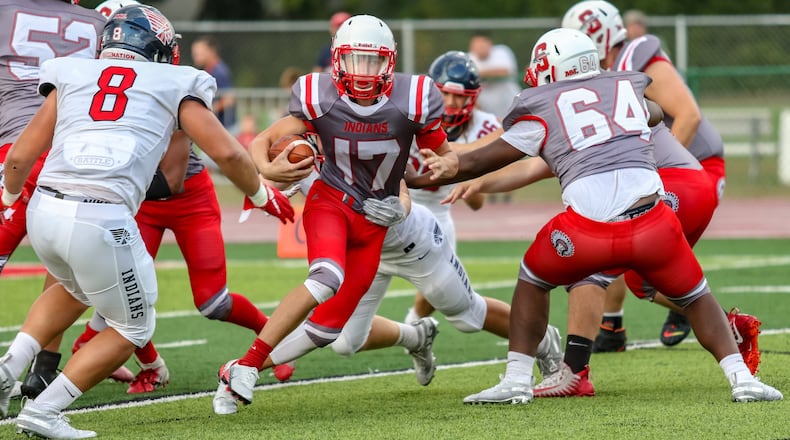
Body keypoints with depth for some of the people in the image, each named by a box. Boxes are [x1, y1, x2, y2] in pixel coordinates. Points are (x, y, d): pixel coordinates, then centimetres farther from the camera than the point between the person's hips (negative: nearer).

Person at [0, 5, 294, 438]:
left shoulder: (71, 78, 20)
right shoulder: (173, 86, 14)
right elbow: (228, 152, 8)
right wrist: (261, 194, 28)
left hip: (44, 210, 4)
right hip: (103, 219, -4)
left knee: (75, 290, 35)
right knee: (132, 328, 18)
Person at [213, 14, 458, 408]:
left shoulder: (412, 100, -14)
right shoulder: (319, 99, -16)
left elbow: (446, 156, -1)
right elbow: (262, 143, -11)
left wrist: (445, 165, -26)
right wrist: (268, 170, -34)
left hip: (375, 220, 3)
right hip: (330, 200, -3)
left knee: (330, 325, -1)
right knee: (328, 278, -33)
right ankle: (246, 365, -30)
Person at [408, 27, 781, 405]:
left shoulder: (541, 110, 14)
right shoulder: (629, 86, 23)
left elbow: (476, 163, 21)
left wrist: (413, 180, 35)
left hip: (588, 229, -2)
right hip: (651, 222, 2)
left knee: (533, 281, 27)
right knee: (695, 296, 23)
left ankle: (517, 379, 19)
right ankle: (741, 377, 7)